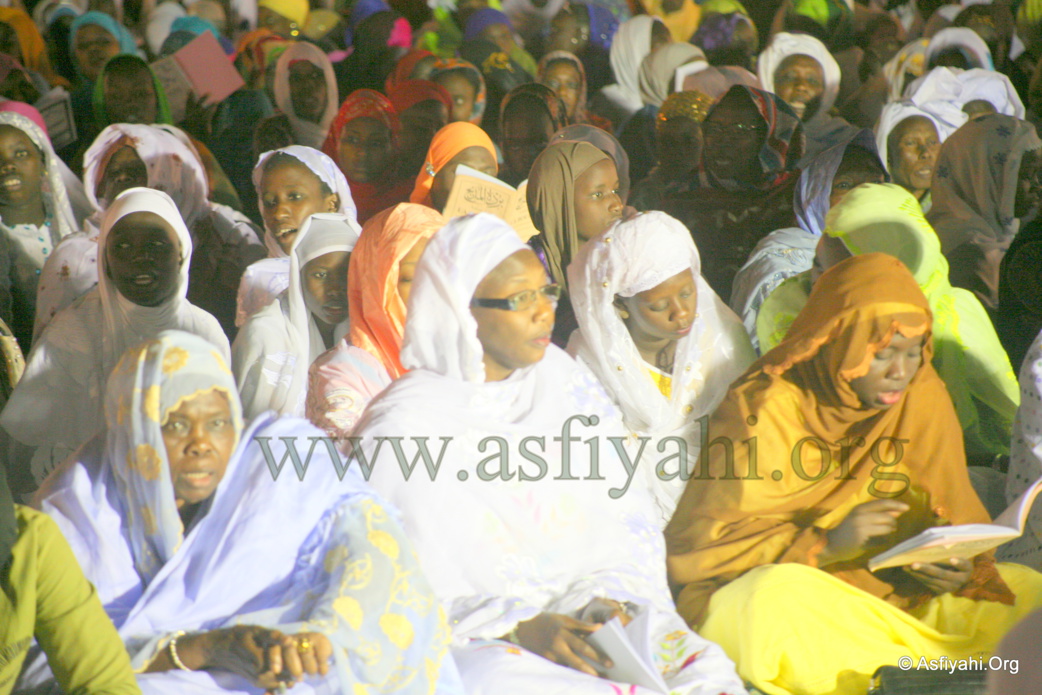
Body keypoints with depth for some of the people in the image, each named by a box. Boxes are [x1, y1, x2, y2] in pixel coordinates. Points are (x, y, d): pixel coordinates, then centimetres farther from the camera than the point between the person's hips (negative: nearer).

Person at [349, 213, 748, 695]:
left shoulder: (563, 380, 10)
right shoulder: (402, 425, -6)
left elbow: (630, 519, 10)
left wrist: (610, 601, -9)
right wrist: (521, 631, -21)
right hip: (478, 647, -4)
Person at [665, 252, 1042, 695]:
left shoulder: (925, 398, 3)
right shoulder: (764, 407, -11)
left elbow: (956, 517, 11)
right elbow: (698, 544, -13)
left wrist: (957, 566, -13)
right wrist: (824, 546, -23)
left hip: (890, 592, 5)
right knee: (778, 594, -38)